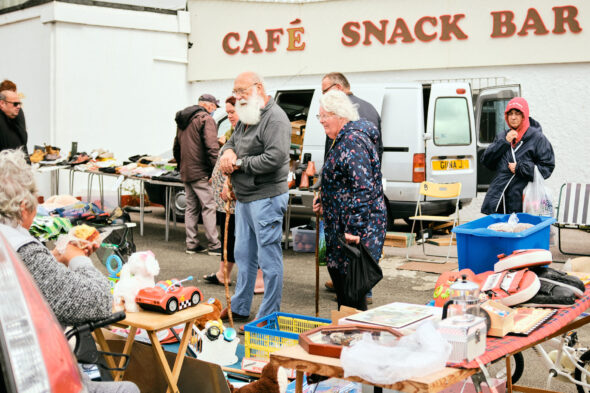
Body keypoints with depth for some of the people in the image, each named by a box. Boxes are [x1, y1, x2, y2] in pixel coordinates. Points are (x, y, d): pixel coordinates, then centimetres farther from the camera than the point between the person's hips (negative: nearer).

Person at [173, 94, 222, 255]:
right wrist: (216, 170, -15)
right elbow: (212, 148, -18)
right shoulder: (206, 119, -10)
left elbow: (176, 148, 24)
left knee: (191, 208, 12)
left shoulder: (183, 121, 18)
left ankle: (192, 244, 13)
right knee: (208, 207, -5)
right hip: (200, 173, -8)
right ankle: (214, 245, -3)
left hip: (186, 172, 8)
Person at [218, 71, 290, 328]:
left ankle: (268, 318, 4)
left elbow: (274, 158, -24)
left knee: (269, 259, -3)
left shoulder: (275, 118, -15)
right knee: (243, 255, 18)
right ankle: (239, 308, 30)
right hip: (244, 199, 10)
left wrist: (239, 163, -13)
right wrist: (228, 153, -2)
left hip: (266, 198, -10)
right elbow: (231, 143, 24)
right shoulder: (246, 118, 16)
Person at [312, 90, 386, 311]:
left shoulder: (353, 141, -20)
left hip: (357, 227, -11)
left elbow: (364, 188, -27)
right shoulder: (344, 139, 14)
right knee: (336, 272, 17)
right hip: (340, 224, 11)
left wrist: (354, 229, -29)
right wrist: (324, 200, 15)